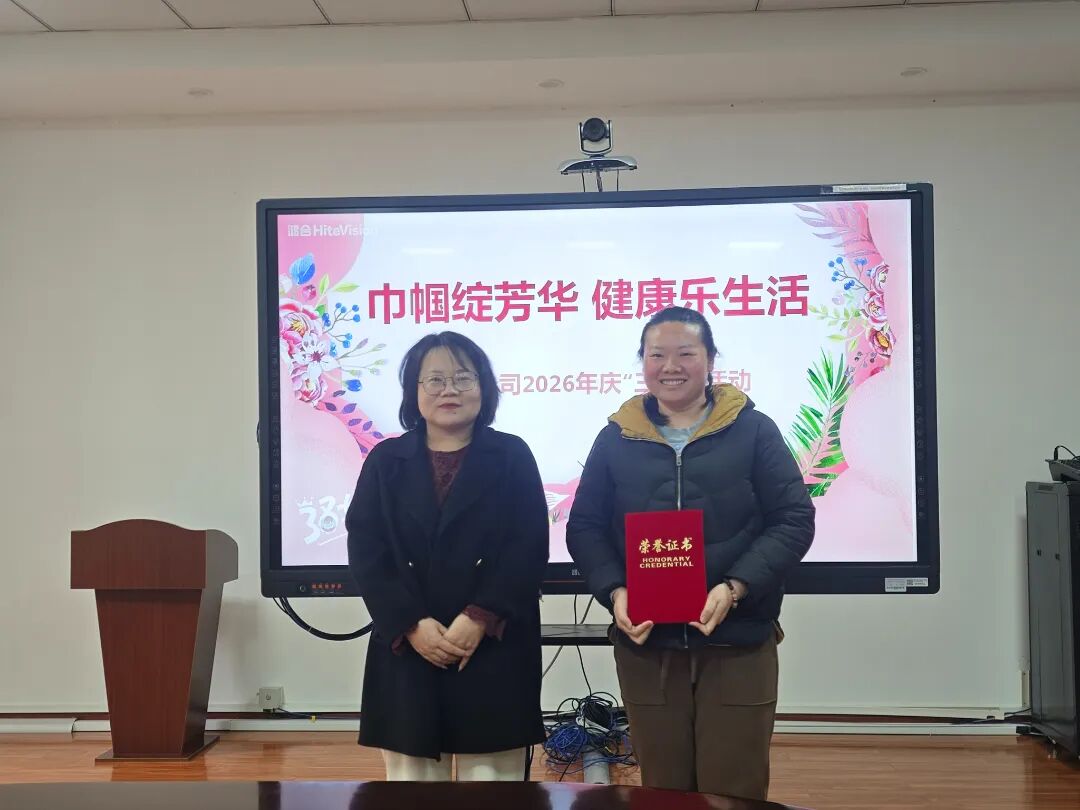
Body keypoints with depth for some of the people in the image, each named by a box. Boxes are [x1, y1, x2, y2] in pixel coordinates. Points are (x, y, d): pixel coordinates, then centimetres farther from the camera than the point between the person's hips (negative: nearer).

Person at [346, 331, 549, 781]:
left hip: (495, 650, -1)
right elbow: (365, 554, 1)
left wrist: (480, 619, -14)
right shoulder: (385, 461, 10)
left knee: (492, 771, 1)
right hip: (406, 651, 2)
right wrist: (411, 625, -11)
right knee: (412, 771, 5)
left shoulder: (512, 456, 5)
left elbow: (529, 550, -3)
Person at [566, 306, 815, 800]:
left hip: (738, 642, -1)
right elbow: (584, 528, 8)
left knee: (735, 792, 4)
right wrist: (614, 592, -11)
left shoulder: (753, 431, 2)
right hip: (645, 645, 2)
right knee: (662, 790, 9)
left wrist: (735, 588, -16)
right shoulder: (615, 439, 8)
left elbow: (794, 520, -2)